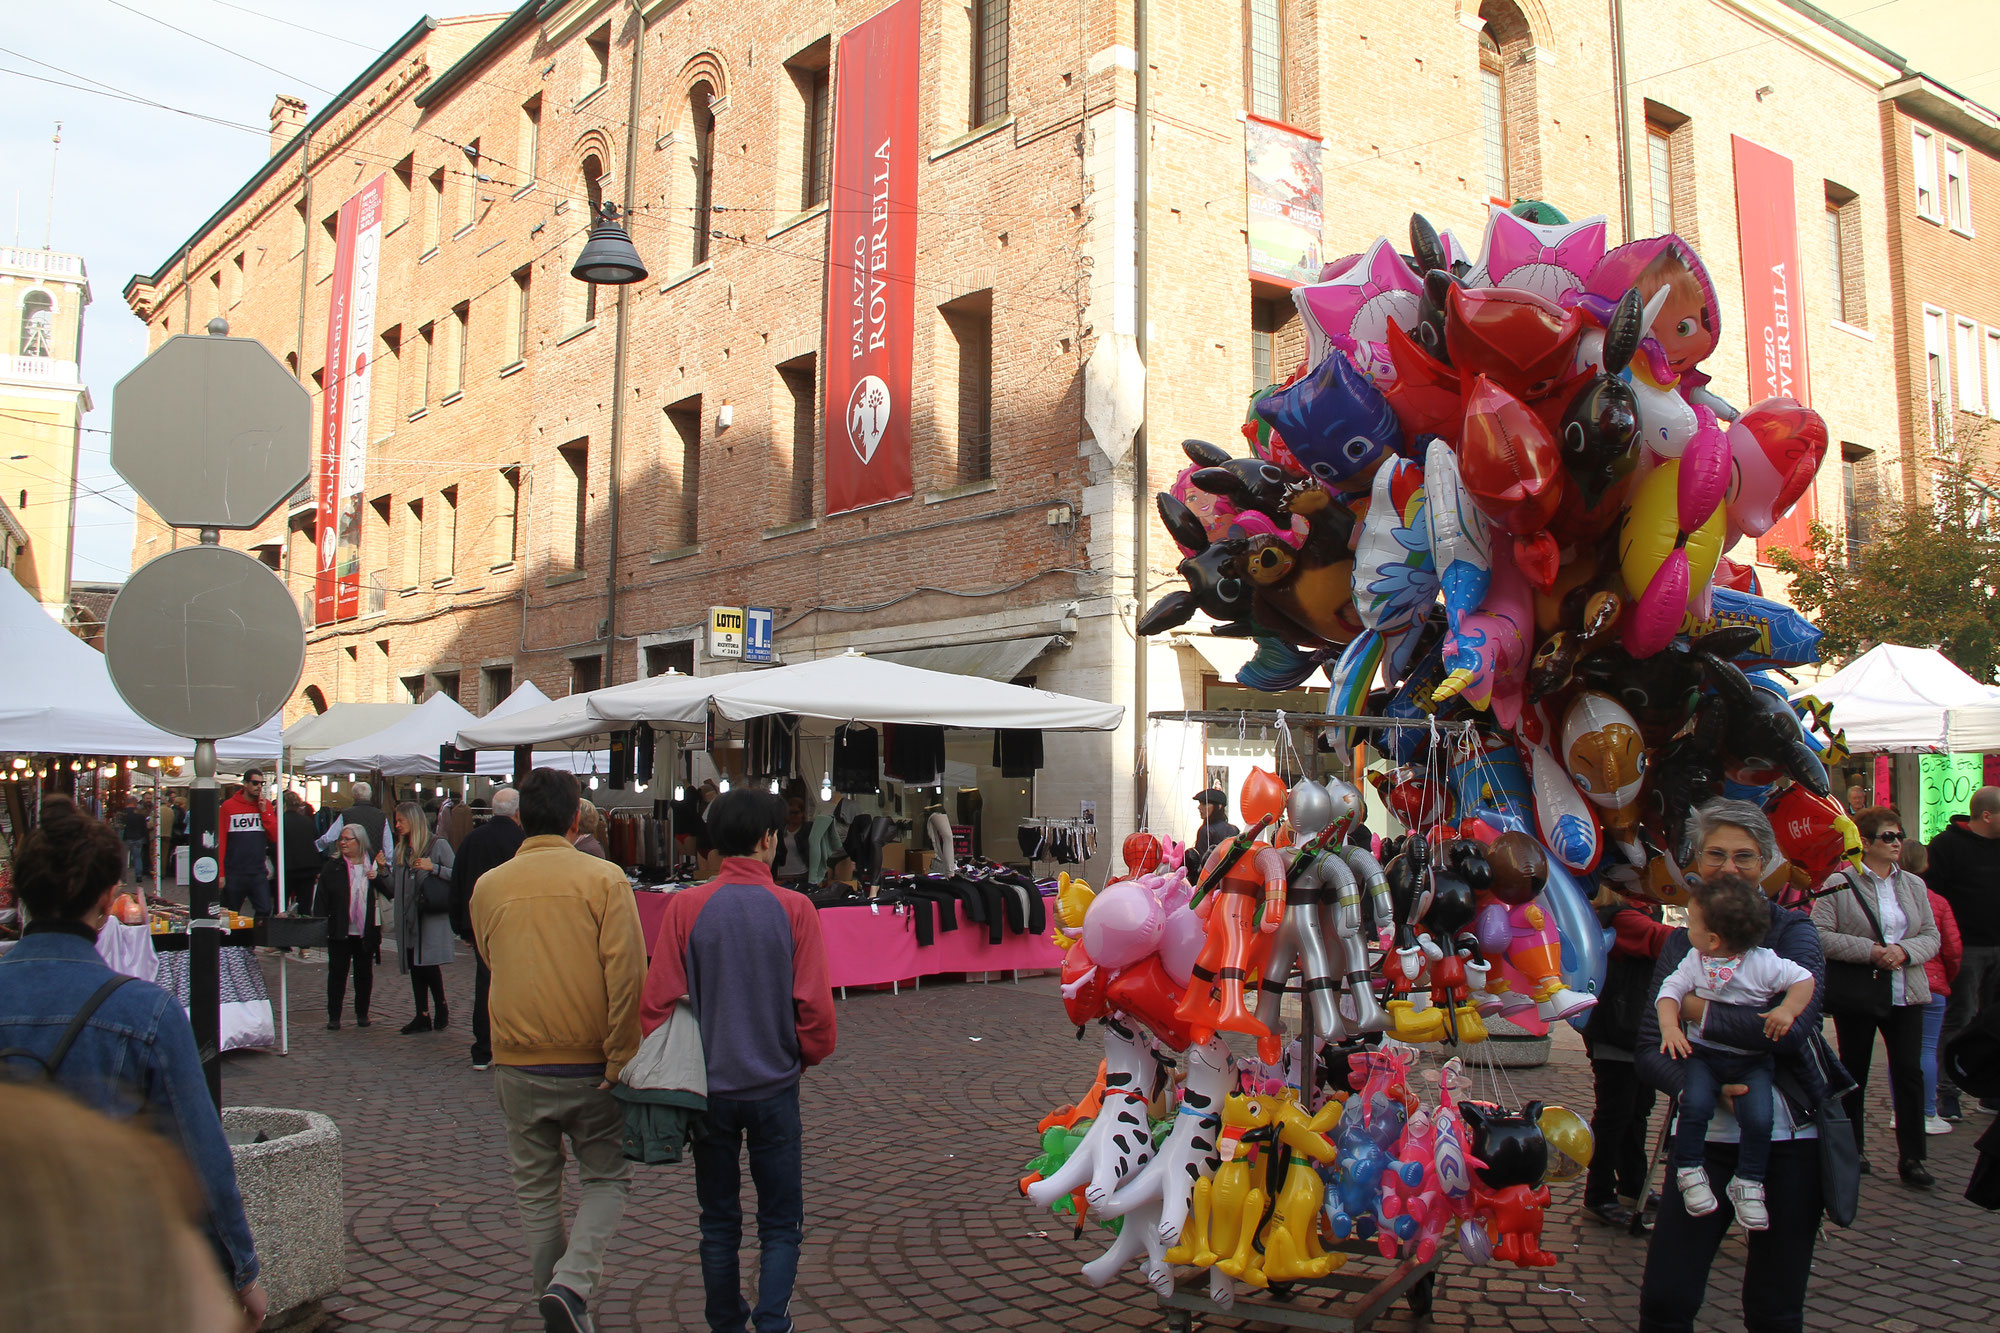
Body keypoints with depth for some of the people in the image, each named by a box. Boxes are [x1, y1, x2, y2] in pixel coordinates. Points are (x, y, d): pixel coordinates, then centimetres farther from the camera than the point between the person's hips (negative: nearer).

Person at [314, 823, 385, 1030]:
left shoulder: (373, 864, 5)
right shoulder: (332, 867, 2)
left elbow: (390, 891, 4)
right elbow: (321, 897, -1)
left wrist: (378, 877, -14)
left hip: (366, 932, 1)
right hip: (339, 931, -1)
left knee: (364, 973, 9)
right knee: (337, 972, 2)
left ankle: (362, 1014, 20)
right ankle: (333, 1016, 9)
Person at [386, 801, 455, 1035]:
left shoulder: (438, 845, -2)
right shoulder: (401, 850, 16)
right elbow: (395, 888, 16)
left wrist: (434, 867, -17)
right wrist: (385, 868, 3)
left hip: (432, 917, -6)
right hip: (408, 918, 6)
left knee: (429, 963, -10)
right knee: (414, 967, 7)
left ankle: (442, 1009, 9)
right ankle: (422, 1017, 12)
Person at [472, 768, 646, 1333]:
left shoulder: (489, 886, 1)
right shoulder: (603, 878, -10)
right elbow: (626, 973, -15)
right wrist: (620, 1058, -11)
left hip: (517, 1066, 3)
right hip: (588, 1066, -3)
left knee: (535, 1189, 16)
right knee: (605, 1179, 11)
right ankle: (572, 1284, -6)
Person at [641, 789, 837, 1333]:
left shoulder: (685, 907, -9)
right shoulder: (794, 909, -11)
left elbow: (657, 1002, -6)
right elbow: (815, 1007, -9)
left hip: (708, 1088, 2)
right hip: (774, 1087, -1)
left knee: (718, 1223, 16)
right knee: (781, 1223, 11)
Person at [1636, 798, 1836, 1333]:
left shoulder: (1792, 932, -2)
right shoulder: (1681, 941, 6)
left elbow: (1794, 1025, -21)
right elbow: (1648, 1049, 0)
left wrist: (1702, 1012, -12)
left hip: (1789, 1139, -2)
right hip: (1705, 1135, 2)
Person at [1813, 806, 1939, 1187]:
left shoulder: (1914, 885, 10)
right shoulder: (1840, 884, -6)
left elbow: (1931, 937, 7)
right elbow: (1820, 934, -13)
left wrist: (1905, 950, -13)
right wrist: (1869, 951, -20)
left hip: (1905, 994, 3)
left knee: (1909, 1071, -3)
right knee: (1854, 1071, 8)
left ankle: (1911, 1157, 5)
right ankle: (1852, 1148, 22)